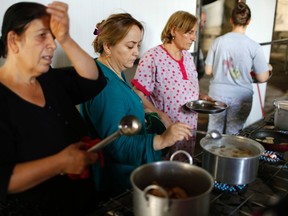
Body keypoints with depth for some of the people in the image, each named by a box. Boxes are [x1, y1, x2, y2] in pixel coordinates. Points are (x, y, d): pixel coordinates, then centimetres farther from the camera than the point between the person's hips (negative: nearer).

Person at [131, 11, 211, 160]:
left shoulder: (188, 56, 6)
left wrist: (200, 97, -2)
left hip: (189, 129, 7)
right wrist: (160, 115, -28)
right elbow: (138, 96, -18)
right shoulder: (152, 58, -17)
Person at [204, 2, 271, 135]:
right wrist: (267, 69, 14)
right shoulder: (254, 46, -11)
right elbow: (262, 78, -7)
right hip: (241, 97, -1)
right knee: (232, 135, 14)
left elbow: (208, 71, -1)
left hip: (217, 94, 2)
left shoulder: (218, 41, -6)